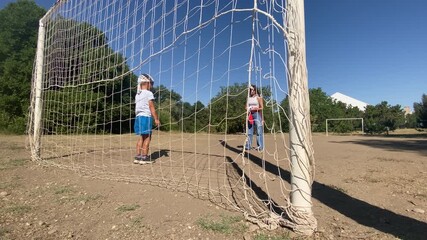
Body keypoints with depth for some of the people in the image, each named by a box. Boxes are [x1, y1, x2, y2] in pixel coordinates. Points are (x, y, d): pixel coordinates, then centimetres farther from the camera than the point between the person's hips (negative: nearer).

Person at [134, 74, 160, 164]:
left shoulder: (137, 95, 17)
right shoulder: (149, 93, -5)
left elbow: (136, 108, 16)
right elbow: (151, 108, -10)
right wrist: (156, 119, -7)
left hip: (138, 117, 8)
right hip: (146, 117, -8)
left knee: (142, 137, 12)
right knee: (147, 137, -3)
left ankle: (138, 157, 12)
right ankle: (144, 157, -2)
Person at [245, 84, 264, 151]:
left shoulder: (258, 97, 1)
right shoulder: (248, 98, 15)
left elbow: (262, 108, -2)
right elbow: (246, 107, 16)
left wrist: (255, 108, -16)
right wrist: (248, 109, -5)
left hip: (257, 114, -5)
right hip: (250, 115, 5)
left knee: (259, 131, -4)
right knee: (249, 131, 5)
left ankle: (260, 146, -1)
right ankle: (248, 145, 8)